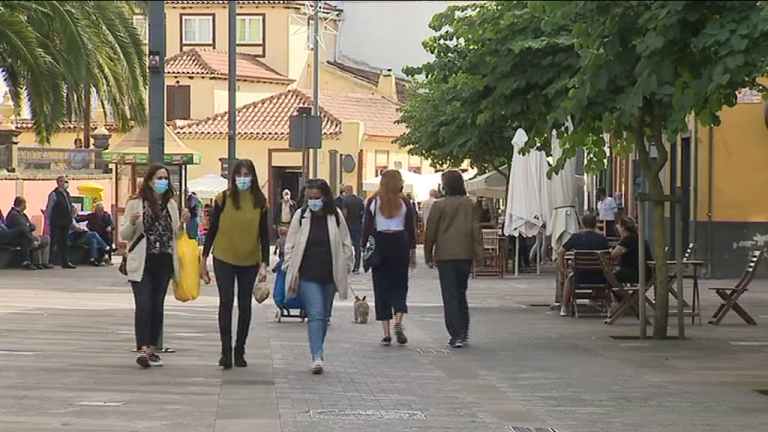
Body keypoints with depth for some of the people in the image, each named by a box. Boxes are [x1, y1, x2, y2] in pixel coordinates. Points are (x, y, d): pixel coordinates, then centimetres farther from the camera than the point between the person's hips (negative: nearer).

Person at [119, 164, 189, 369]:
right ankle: (142, 350, -18)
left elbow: (176, 235, 14)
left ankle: (152, 349, 14)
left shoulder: (171, 205, 10)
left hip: (164, 262, 5)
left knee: (157, 307, 7)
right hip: (142, 263, -4)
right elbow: (124, 235, -1)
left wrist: (182, 223, -6)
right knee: (144, 305, -13)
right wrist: (132, 223, -21)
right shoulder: (135, 204, -3)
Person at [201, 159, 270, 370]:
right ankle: (226, 351, -7)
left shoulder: (260, 202, 1)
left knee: (244, 305, 8)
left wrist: (264, 263, -3)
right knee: (226, 302, -9)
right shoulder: (223, 198, -4)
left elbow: (264, 234, 3)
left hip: (250, 261, 2)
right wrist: (204, 258, 1)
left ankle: (240, 352, 18)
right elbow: (212, 228, 2)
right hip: (224, 259, -2)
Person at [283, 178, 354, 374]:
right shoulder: (301, 216, -1)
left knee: (324, 316, 11)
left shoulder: (336, 216, 1)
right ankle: (317, 356, -20)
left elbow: (346, 245, 9)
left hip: (329, 276, 2)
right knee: (316, 314, -14)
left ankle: (317, 355, 23)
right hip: (308, 275, -2)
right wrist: (291, 273, 0)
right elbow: (290, 245, 3)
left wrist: (343, 270, 6)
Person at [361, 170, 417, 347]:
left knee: (381, 286, 4)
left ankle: (386, 333, 1)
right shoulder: (404, 202, 1)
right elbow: (411, 228, 2)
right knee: (400, 285, 9)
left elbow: (367, 227, 0)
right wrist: (413, 251, 9)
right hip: (400, 243, 0)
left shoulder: (374, 201, 1)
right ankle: (398, 324, -13)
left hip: (379, 243, 0)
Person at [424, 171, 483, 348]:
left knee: (450, 296, -2)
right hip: (465, 255, 4)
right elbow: (476, 229, 0)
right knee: (461, 294, 17)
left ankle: (456, 335, -8)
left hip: (445, 255, -4)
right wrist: (479, 252, 3)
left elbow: (431, 232, -3)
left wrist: (428, 255, 6)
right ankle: (463, 332, 18)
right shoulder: (469, 205, 3)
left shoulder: (439, 205, -6)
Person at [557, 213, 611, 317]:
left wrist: (564, 270, 11)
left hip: (580, 279, 0)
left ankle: (565, 308, 40)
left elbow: (560, 252, 1)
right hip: (599, 279, 0)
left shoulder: (576, 237, -3)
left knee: (570, 277, 36)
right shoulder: (602, 238, -4)